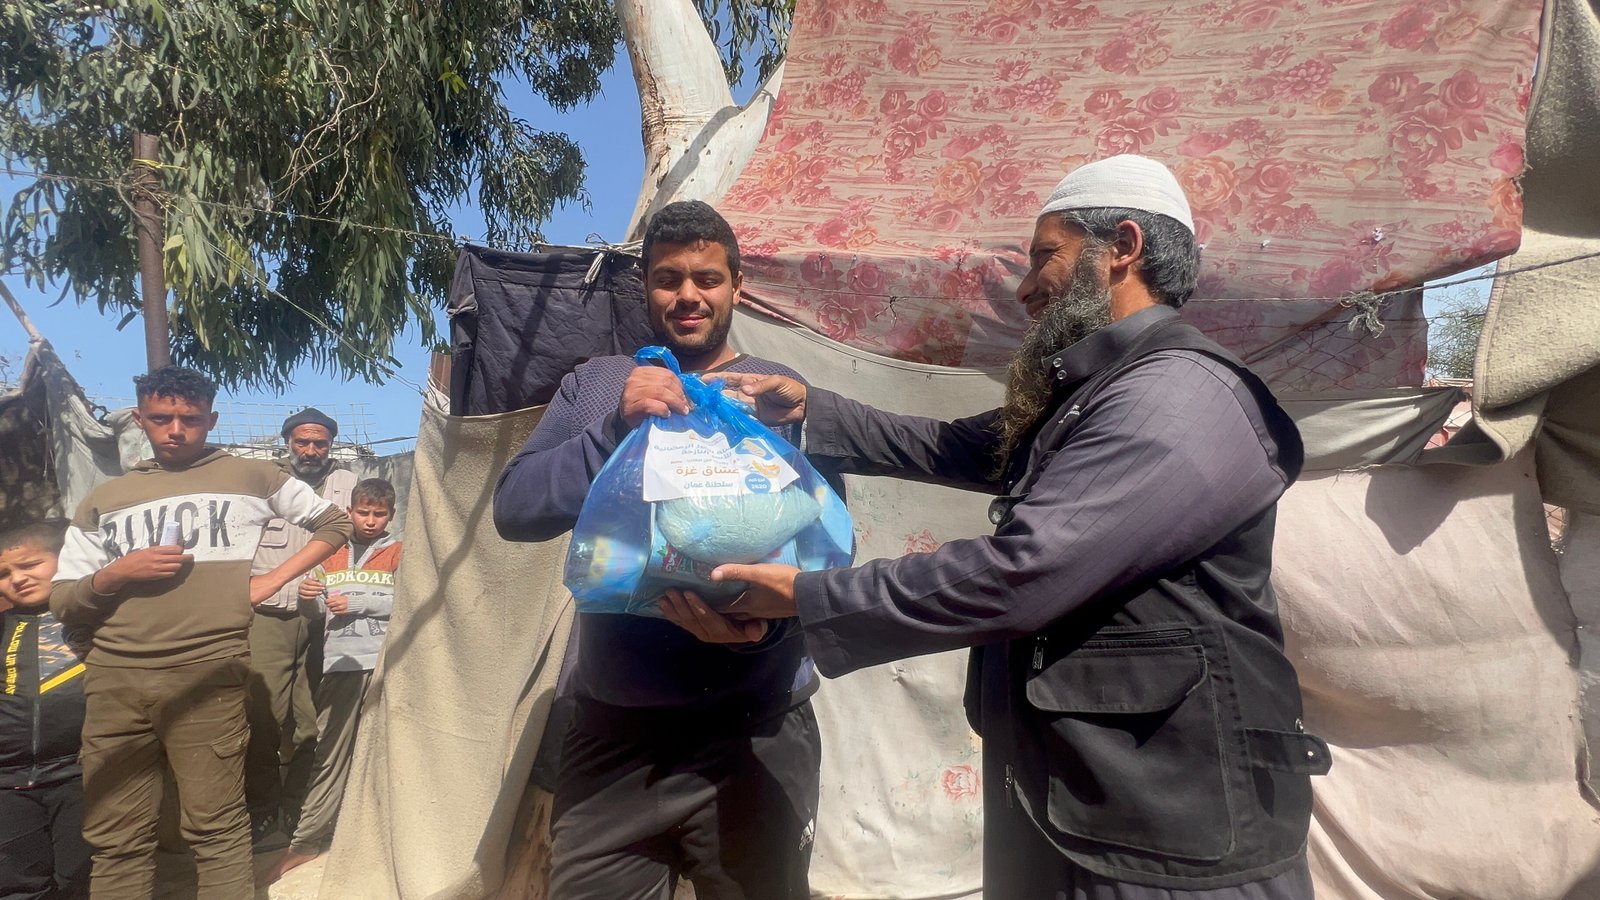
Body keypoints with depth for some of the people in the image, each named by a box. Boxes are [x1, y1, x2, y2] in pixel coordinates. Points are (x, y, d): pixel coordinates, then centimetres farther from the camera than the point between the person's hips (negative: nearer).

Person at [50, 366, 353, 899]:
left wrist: (273, 580, 4)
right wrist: (117, 574, -5)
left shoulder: (250, 476, 10)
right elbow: (62, 604, 15)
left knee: (216, 831, -3)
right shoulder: (103, 500, 17)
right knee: (115, 840, 8)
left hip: (207, 672, -3)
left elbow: (334, 523, 15)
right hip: (113, 677, 3)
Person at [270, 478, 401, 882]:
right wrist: (308, 598, -4)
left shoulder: (400, 553, 8)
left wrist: (355, 603, -8)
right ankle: (307, 840, 9)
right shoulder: (333, 554, 19)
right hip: (339, 662, 3)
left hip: (384, 662, -3)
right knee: (329, 753, 4)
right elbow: (319, 612, 17)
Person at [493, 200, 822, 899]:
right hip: (612, 730, 2)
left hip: (757, 735, -1)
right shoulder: (594, 384, 7)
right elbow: (515, 508, -2)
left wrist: (769, 617, -24)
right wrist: (617, 426, -17)